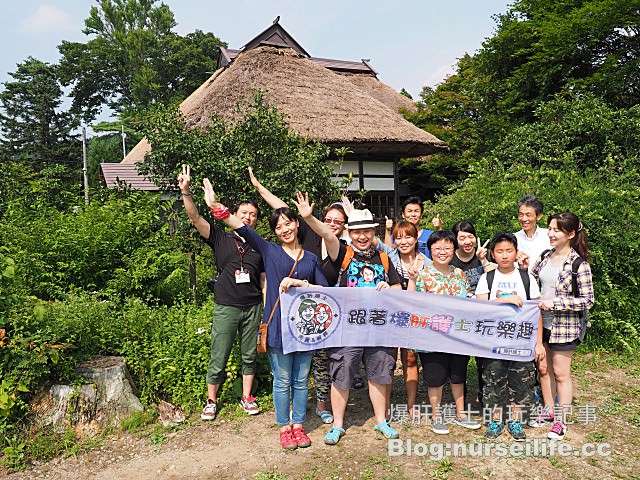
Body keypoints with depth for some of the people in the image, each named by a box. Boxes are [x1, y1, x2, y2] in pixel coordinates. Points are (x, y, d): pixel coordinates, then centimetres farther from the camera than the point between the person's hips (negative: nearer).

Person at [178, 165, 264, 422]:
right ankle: (211, 401, 22)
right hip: (226, 307, -2)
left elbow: (264, 281, 12)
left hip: (253, 307, 2)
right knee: (218, 358, 4)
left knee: (249, 356, 12)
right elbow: (195, 218, -9)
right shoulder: (221, 239, 2)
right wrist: (186, 191, -22)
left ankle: (247, 397, 28)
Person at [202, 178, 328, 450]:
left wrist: (301, 284, -13)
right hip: (278, 326, -2)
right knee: (282, 381, 7)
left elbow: (325, 290, 2)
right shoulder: (270, 251, 3)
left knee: (301, 380, 12)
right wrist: (216, 207, -17)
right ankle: (284, 428, 23)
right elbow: (243, 229, -8)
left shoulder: (311, 259, 10)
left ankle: (299, 425, 27)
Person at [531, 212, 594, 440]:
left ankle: (561, 420, 21)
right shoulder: (545, 257, 4)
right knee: (543, 368, 15)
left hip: (565, 326, -6)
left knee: (560, 372, 5)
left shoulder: (579, 264, -14)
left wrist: (555, 303, -20)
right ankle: (549, 411, 32)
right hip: (542, 322, 6)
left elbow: (587, 300, -15)